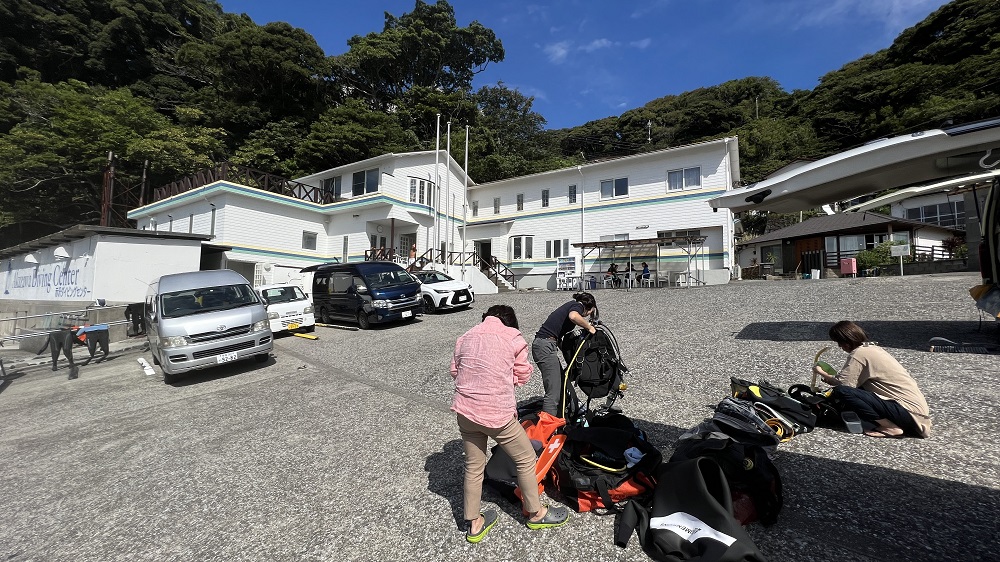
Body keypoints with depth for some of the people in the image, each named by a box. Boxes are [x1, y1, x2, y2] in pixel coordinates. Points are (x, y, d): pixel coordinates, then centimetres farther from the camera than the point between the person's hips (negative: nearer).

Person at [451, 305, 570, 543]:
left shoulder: (466, 337, 8)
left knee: (473, 467, 22)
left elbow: (455, 371, 11)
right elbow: (522, 375, 2)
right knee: (526, 459, 18)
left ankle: (473, 524, 38)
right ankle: (536, 514, 37)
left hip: (465, 411, 5)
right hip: (497, 414, -5)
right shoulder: (514, 337, -4)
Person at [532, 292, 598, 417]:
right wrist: (589, 327, -13)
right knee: (553, 392, -8)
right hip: (546, 346, -10)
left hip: (540, 344, 10)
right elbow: (573, 316, -28)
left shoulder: (569, 305, 25)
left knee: (562, 384, 18)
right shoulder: (578, 305, -1)